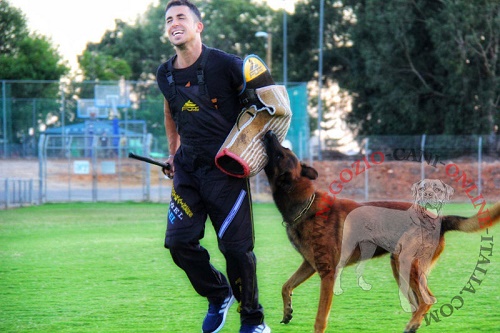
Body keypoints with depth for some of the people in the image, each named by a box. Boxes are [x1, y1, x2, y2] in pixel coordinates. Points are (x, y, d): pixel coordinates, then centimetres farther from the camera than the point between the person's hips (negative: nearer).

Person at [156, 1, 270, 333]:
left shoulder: (224, 65, -12)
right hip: (188, 168, 5)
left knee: (236, 246, -5)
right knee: (179, 242, -3)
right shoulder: (166, 74, 5)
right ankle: (218, 296, 22)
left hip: (226, 168, -5)